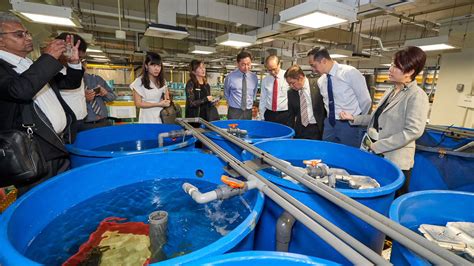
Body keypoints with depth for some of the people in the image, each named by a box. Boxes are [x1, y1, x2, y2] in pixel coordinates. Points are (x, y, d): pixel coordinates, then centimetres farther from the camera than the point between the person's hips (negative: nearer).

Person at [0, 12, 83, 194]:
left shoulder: (36, 67, 18)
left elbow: (71, 83, 24)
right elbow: (20, 89, -27)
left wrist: (74, 61, 5)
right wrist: (48, 57, -18)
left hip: (60, 145, 7)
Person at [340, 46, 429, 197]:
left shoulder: (417, 96, -13)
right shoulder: (391, 91, 11)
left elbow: (413, 131, -20)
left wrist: (377, 146, -20)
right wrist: (353, 118, 6)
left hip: (395, 161, -7)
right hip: (376, 155, 7)